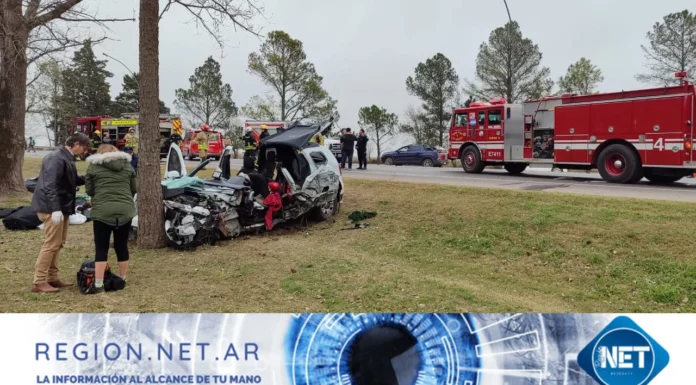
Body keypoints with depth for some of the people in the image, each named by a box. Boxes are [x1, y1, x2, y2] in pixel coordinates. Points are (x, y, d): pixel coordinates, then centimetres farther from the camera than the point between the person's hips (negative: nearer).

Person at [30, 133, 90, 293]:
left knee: (58, 244, 15)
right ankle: (39, 282, 0)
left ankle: (52, 278, 24)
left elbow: (72, 181, 23)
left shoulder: (67, 158, 13)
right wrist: (56, 209, -31)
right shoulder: (56, 158, -19)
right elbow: (50, 185, -26)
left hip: (62, 207, 11)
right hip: (52, 208, -11)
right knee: (51, 244, -7)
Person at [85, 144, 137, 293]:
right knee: (122, 246, 14)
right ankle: (123, 280, 23)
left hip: (102, 211, -3)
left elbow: (89, 190, 8)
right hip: (125, 210, 3)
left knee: (101, 248, 3)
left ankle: (98, 284, 0)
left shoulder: (94, 166, 6)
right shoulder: (127, 165, 13)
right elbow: (134, 189, 16)